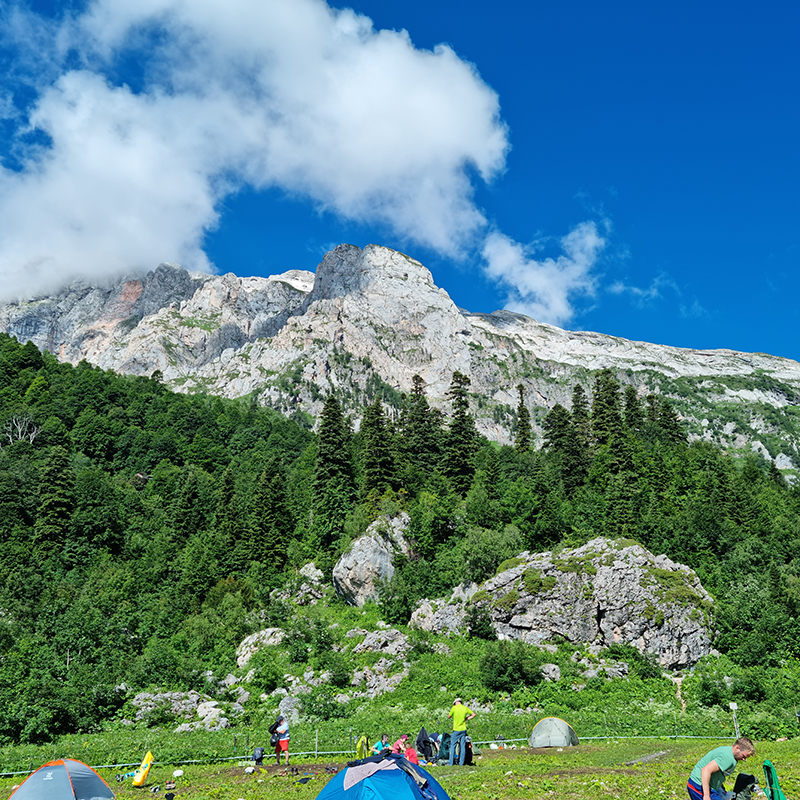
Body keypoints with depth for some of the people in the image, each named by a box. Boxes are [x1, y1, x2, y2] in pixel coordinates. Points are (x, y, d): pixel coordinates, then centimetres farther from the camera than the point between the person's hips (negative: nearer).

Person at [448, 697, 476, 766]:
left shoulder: (454, 708, -8)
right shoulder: (465, 708, 2)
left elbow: (449, 716, 2)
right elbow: (473, 715, 12)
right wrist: (466, 719, 8)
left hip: (456, 730, -3)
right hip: (463, 729, 4)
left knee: (453, 745, 4)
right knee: (463, 746, 7)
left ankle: (451, 762, 3)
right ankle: (461, 763, 8)